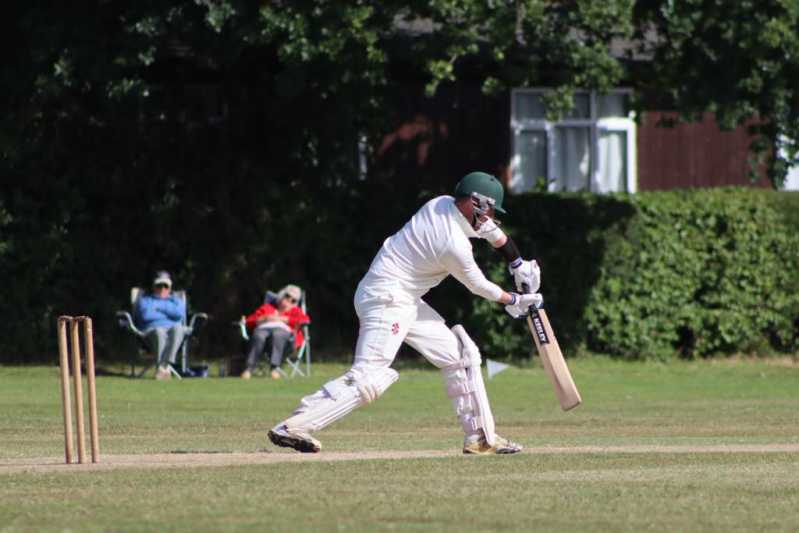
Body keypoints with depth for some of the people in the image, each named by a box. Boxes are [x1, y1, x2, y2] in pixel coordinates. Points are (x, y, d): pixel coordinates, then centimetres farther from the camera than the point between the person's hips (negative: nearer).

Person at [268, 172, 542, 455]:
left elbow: (495, 233, 21)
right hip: (386, 301, -11)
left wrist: (520, 266, 21)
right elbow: (479, 286, -3)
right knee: (368, 379, -20)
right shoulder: (456, 247, -21)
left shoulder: (442, 205, 4)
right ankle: (293, 426, -26)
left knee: (461, 354, 13)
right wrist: (514, 301, 13)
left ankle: (480, 436, 17)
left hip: (407, 302, 11)